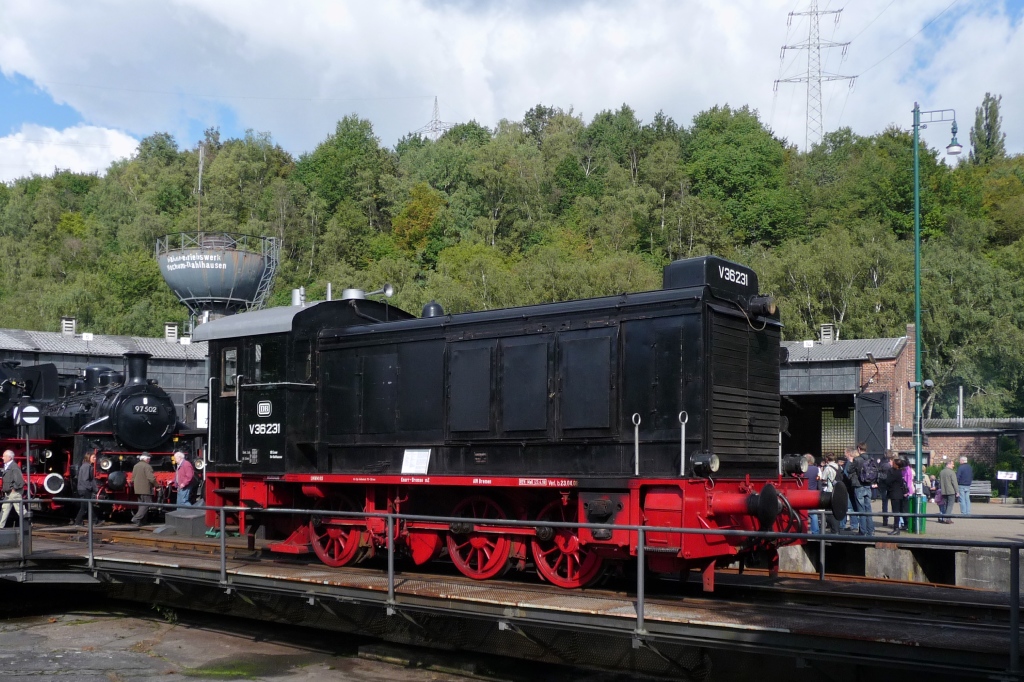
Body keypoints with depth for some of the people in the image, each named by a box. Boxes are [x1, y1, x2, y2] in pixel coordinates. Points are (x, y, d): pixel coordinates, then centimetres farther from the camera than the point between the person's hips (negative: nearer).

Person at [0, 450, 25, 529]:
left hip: (14, 493, -10)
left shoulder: (14, 467, -19)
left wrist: (14, 489, -16)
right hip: (8, 494, 10)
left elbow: (20, 480, -25)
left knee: (20, 510, -3)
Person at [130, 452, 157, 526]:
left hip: (137, 489, 8)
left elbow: (133, 478, 16)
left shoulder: (136, 466, 12)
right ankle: (136, 518, -16)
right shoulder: (147, 466, -14)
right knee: (146, 504, -5)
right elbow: (151, 478, -20)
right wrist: (156, 485, -8)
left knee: (141, 505, 15)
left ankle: (140, 521, 15)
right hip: (146, 489, -8)